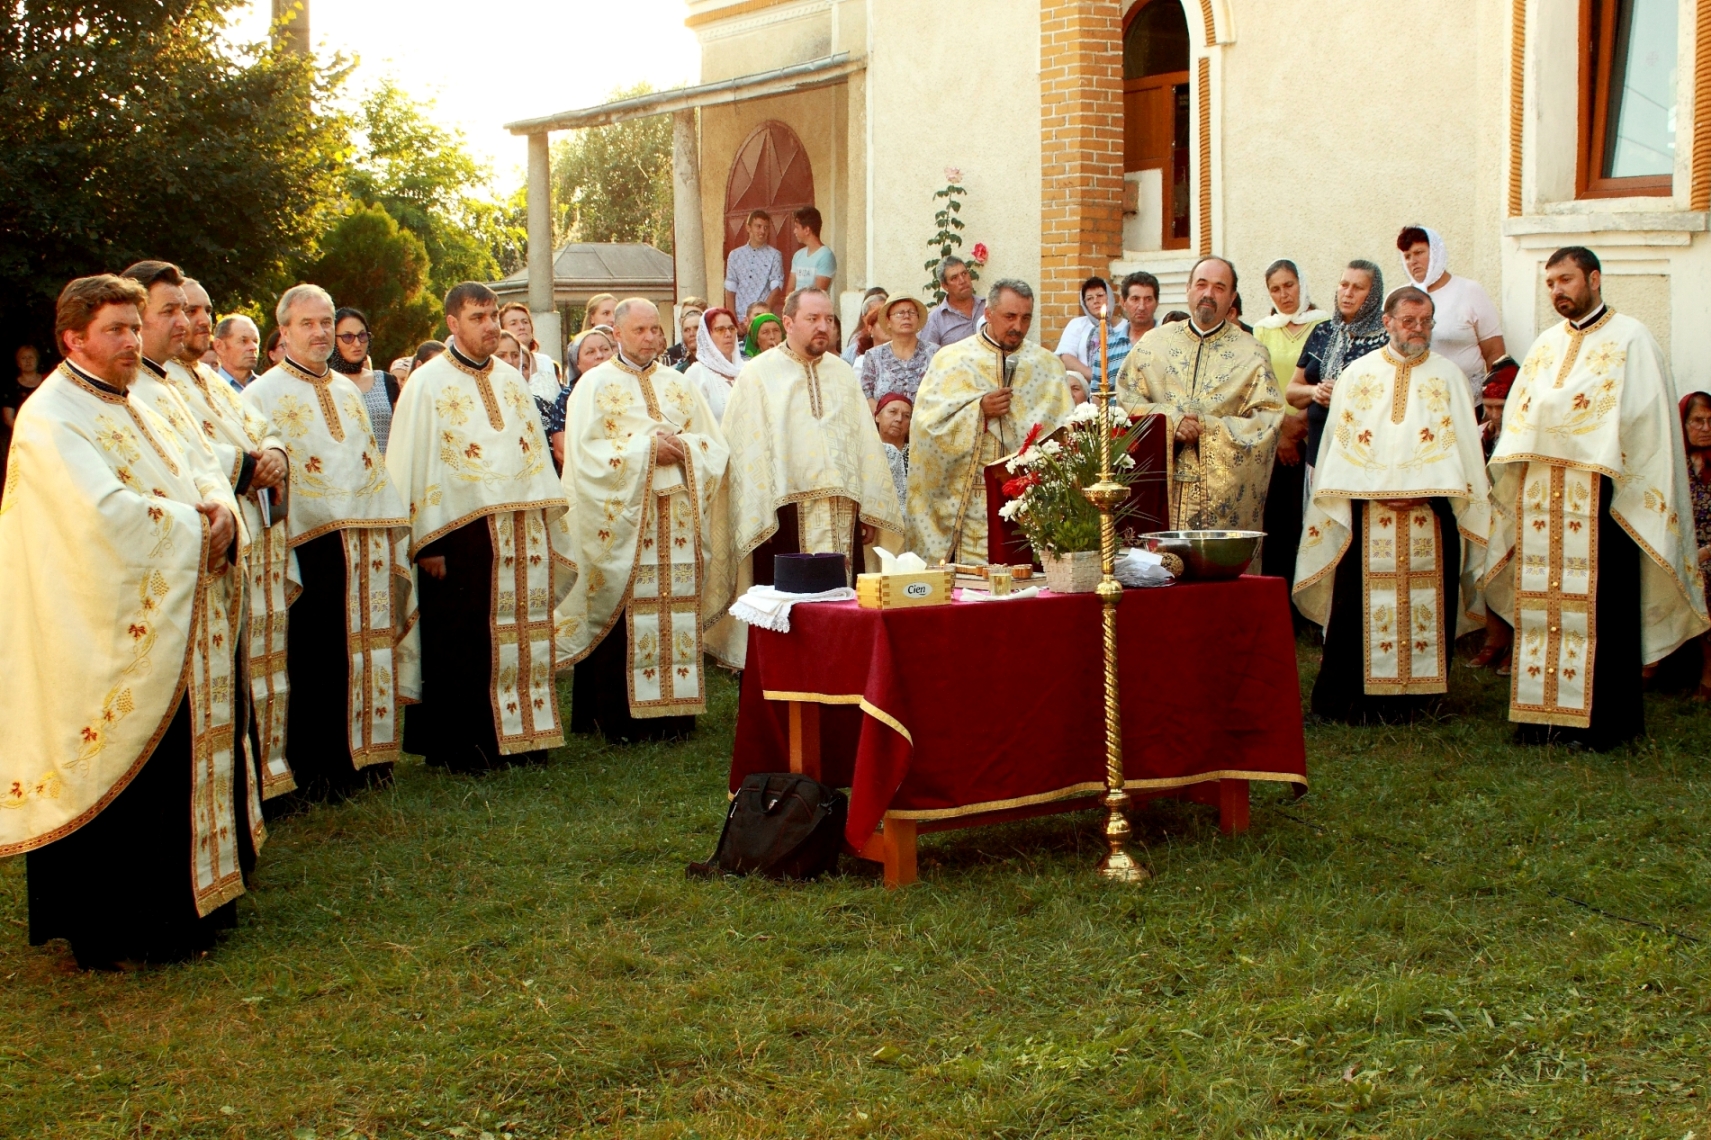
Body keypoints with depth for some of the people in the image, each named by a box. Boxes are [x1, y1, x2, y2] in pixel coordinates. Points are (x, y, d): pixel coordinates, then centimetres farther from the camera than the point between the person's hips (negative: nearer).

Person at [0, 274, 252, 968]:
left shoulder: (132, 410, 18)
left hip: (174, 636, 9)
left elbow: (196, 477, 14)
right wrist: (192, 527, -13)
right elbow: (106, 513, -25)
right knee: (122, 783, -4)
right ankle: (118, 933, 6)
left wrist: (219, 507, -9)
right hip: (111, 642, -9)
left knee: (184, 770, 12)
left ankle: (185, 903, 22)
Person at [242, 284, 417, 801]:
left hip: (363, 542, 6)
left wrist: (392, 533, 12)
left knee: (361, 654, 9)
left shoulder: (348, 391, 17)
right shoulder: (262, 396, -2)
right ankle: (312, 771, 5)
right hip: (309, 545, -6)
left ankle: (360, 757, 18)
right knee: (313, 661, -3)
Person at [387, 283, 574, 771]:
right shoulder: (429, 383, -3)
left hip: (519, 535, 5)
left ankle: (518, 736, 15)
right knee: (461, 646, -1)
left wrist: (545, 527, 10)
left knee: (520, 636, 6)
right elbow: (414, 463, -8)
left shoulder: (512, 380, 15)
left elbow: (535, 453, 17)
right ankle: (457, 746, 8)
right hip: (460, 533, -5)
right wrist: (426, 543, -13)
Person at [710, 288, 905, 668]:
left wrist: (870, 508, 8)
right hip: (785, 514, -4)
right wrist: (758, 516, -10)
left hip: (841, 512, 4)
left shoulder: (842, 373, 15)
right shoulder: (759, 375, 2)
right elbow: (747, 449, -4)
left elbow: (865, 441, 14)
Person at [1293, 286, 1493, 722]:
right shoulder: (1358, 374, 10)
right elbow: (1343, 442, 5)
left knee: (1427, 600, -2)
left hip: (1429, 514, 1)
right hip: (1366, 513, 0)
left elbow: (1459, 444, 3)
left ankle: (1415, 692, 6)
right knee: (1359, 601, -4)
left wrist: (1422, 488, -11)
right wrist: (1380, 489, -8)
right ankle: (1350, 696, 1)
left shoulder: (1447, 375, 9)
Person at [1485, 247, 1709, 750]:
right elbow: (1518, 418, 16)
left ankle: (1602, 719, 3)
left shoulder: (1630, 340, 0)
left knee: (1597, 609, -3)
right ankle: (1545, 713, 11)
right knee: (1543, 604, 5)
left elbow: (1646, 423, -6)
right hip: (1542, 500, 5)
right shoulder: (1546, 344, 17)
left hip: (1599, 499, -5)